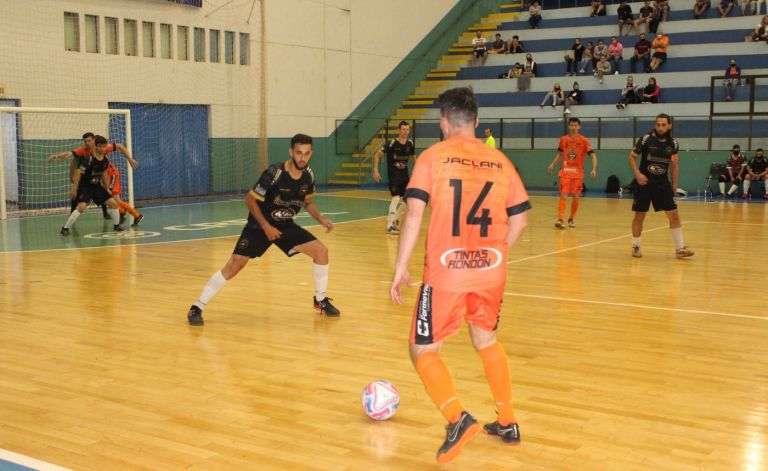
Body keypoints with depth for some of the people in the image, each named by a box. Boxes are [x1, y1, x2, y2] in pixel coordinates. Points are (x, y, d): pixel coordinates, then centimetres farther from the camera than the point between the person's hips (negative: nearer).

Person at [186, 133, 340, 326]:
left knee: (321, 251, -6)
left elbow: (307, 202, 11)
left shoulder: (308, 175, -8)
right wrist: (266, 227, -21)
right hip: (259, 225, -5)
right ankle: (197, 308, -6)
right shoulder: (274, 173, -26)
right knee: (234, 265, -16)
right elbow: (250, 199, -18)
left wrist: (321, 219, -5)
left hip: (285, 225, 5)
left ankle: (320, 300, 13)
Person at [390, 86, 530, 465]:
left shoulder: (433, 157, -4)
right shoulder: (500, 161, 6)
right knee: (486, 340, 26)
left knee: (423, 350, 8)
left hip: (446, 271, -4)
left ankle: (458, 419, -12)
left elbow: (414, 214, -12)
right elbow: (519, 219, 8)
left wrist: (400, 268, -8)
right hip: (491, 271, 5)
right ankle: (507, 423, 32)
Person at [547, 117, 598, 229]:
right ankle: (560, 219, -14)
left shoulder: (584, 141, -4)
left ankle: (571, 219, 19)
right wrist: (552, 165, 8)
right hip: (565, 172, 1)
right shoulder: (563, 139, 4)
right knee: (563, 195, -9)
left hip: (578, 173, -1)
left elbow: (593, 155, -7)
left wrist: (594, 169, -20)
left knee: (575, 197, 5)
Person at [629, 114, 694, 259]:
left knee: (674, 215, -3)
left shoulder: (673, 144, 0)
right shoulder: (646, 139, -9)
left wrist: (674, 185, 11)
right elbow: (632, 157, -2)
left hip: (663, 184, 2)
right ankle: (635, 246, 19)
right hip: (644, 182, -2)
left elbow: (674, 165, 12)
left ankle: (680, 248, 4)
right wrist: (638, 174, -16)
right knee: (639, 215, 3)